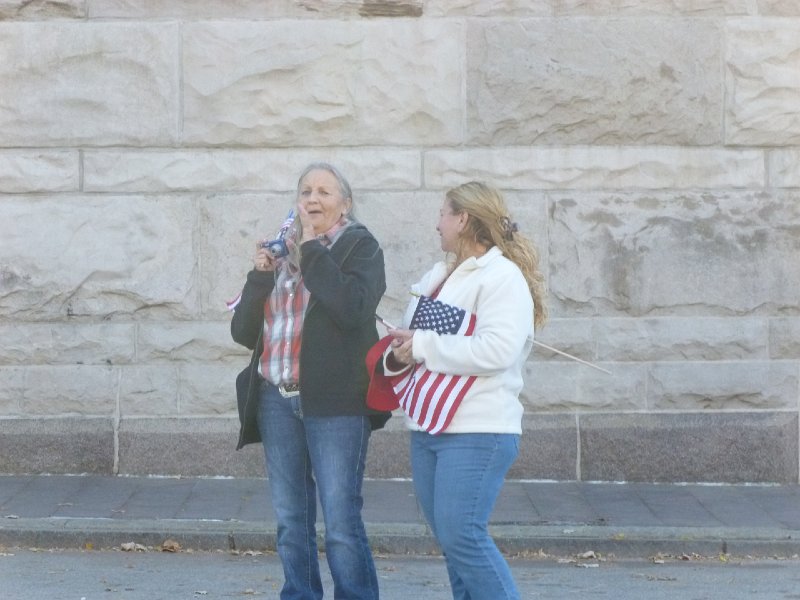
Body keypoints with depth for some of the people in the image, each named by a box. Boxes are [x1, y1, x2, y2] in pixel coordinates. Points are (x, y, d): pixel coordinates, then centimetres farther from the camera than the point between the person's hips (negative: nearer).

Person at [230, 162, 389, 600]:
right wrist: (261, 274, -3)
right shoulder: (279, 250, 14)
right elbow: (242, 331, 11)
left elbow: (353, 308, -19)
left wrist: (312, 248, -12)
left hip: (335, 401, -5)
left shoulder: (360, 247, 1)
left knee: (341, 521, -9)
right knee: (291, 520, 9)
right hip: (278, 400, 5)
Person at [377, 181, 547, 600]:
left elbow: (496, 350, -23)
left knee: (461, 536, -15)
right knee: (452, 539, 9)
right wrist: (399, 355, -4)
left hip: (476, 434, -8)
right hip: (428, 429, 8)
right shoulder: (438, 277, 16)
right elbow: (411, 342, 21)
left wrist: (422, 345, -15)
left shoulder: (502, 277, -9)